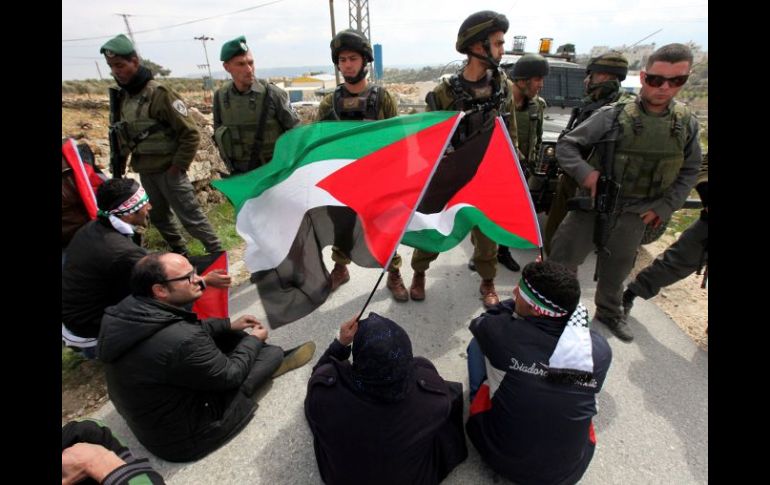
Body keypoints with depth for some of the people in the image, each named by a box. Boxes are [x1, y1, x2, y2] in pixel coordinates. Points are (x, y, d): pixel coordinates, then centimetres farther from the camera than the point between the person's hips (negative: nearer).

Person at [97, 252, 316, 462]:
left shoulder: (129, 309, -12)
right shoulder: (181, 342, -38)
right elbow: (230, 375, -20)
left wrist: (228, 325, 5)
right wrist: (254, 340, -4)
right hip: (181, 436, -8)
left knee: (220, 334, 9)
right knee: (272, 353, -5)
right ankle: (275, 360, 30)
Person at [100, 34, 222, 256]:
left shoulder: (159, 94, -15)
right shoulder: (121, 96, 8)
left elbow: (190, 134, -17)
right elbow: (123, 135, 17)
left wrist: (178, 167, -15)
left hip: (167, 170, -8)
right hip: (144, 171, 8)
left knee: (191, 217, -4)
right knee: (160, 217, 18)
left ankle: (217, 254, 9)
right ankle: (180, 253, 35)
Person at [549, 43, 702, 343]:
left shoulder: (687, 124, 2)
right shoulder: (613, 115, -11)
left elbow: (689, 171, 10)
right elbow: (565, 145, -8)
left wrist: (665, 207, 0)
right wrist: (584, 172, -23)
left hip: (635, 214, 3)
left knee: (616, 271, 19)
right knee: (562, 261, 1)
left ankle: (609, 313, 43)